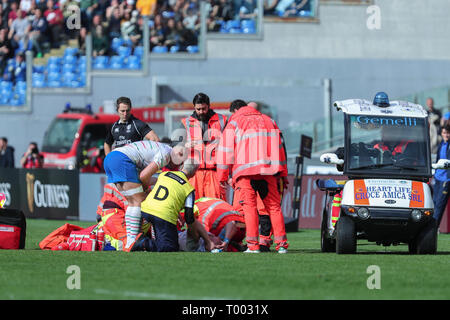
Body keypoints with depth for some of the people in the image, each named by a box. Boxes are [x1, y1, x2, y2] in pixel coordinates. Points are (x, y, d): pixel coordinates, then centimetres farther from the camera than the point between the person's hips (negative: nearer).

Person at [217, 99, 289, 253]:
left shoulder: (233, 123, 9)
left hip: (245, 171, -3)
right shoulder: (269, 121, 22)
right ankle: (281, 244, 1)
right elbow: (279, 147, 21)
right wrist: (282, 174, 23)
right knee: (274, 206, 6)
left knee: (249, 207, -3)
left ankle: (253, 245, -11)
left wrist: (223, 176, 10)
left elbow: (226, 150, 5)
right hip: (268, 171, 3)